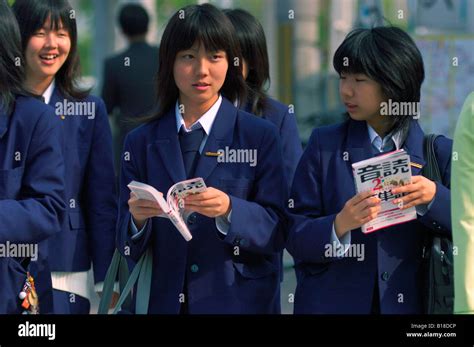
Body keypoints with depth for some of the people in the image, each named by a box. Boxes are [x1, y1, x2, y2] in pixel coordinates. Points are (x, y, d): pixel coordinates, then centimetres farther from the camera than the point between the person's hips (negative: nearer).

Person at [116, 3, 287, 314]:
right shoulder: (141, 142, 3)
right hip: (163, 301, 2)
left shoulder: (260, 136, -2)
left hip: (239, 300, -1)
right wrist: (138, 218, -19)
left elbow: (276, 232, -8)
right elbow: (128, 246, 1)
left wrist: (229, 211, -24)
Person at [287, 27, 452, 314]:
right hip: (332, 302, 0)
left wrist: (434, 196, -19)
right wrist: (339, 226, -23)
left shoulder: (439, 153, 1)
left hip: (407, 304, 0)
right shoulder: (325, 144, 1)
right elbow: (295, 238, -5)